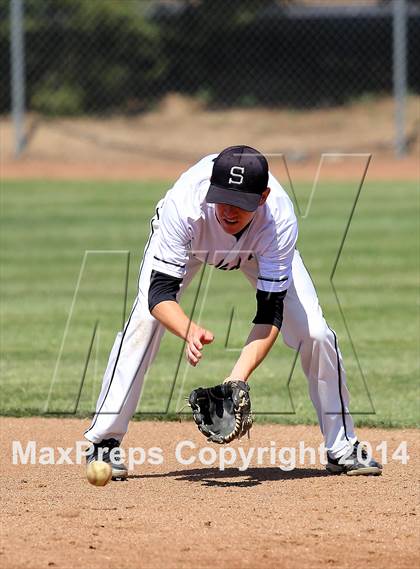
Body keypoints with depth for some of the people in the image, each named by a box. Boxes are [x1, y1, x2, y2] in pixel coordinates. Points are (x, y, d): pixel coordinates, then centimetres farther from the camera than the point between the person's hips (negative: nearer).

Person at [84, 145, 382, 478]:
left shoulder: (280, 220, -41)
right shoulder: (184, 205, -44)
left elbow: (270, 313, -37)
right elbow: (160, 292, -42)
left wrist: (237, 379, -49)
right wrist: (189, 331, -63)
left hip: (259, 246, 1)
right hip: (188, 239, -1)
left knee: (314, 332, -12)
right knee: (144, 320, -23)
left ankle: (342, 447, 8)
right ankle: (104, 443, -11)